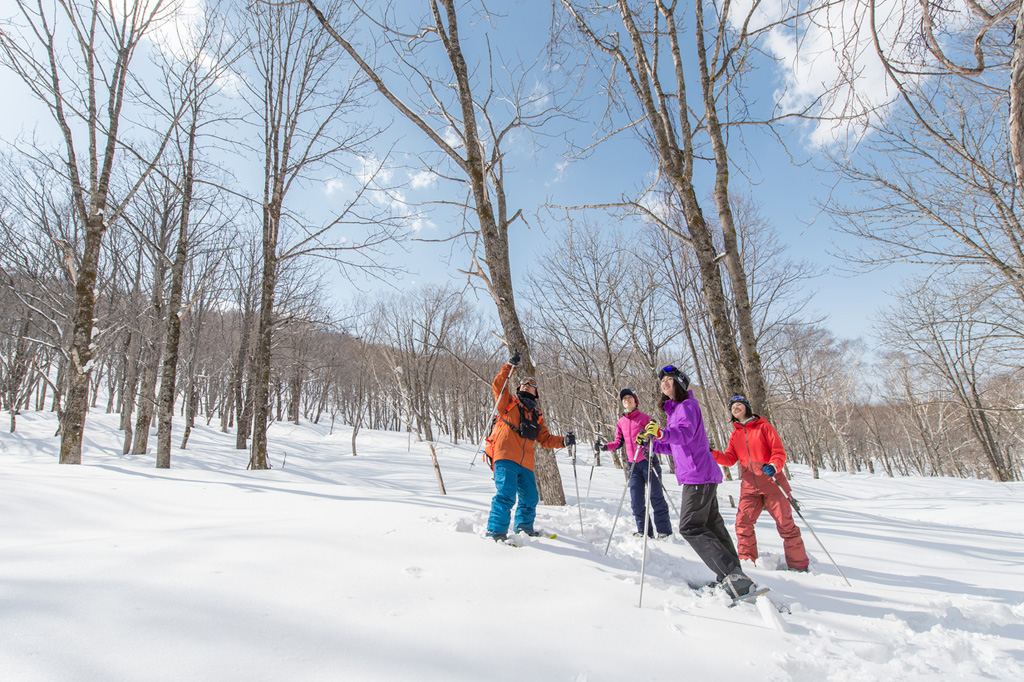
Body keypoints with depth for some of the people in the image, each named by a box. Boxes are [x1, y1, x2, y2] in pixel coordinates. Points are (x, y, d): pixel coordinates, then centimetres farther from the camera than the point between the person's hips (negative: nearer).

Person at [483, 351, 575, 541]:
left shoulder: (536, 415, 24)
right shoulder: (509, 403, 12)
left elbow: (545, 439, 20)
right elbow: (498, 385, -3)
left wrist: (564, 441, 4)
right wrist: (510, 366, -7)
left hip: (525, 463, 6)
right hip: (505, 456, -6)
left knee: (530, 498, 15)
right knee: (506, 494, -19)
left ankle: (524, 527, 37)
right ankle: (496, 531, -14)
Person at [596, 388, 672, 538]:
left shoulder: (644, 417, -1)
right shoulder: (621, 422, 13)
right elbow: (619, 442, 15)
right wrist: (604, 446, -1)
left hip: (648, 461, -4)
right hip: (633, 465, 5)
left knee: (656, 497, -1)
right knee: (636, 500, 5)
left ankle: (664, 531, 9)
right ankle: (644, 531, 17)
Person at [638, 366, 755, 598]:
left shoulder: (687, 405, -10)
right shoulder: (674, 409, 20)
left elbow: (686, 433, -30)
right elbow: (673, 446, 24)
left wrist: (663, 432, -48)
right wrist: (650, 442, 13)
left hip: (698, 476, -10)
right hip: (701, 476, 10)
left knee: (691, 527, -12)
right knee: (711, 524, 15)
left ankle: (733, 575, -13)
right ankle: (731, 576, 25)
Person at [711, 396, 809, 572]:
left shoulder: (763, 427, 2)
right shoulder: (735, 435, 15)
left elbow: (779, 452, -4)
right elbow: (729, 459, 7)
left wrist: (773, 466, -24)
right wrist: (711, 453, -10)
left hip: (772, 483, -4)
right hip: (749, 487, 4)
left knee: (785, 524, 1)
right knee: (742, 523, -5)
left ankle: (798, 565, 17)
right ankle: (747, 560, 10)